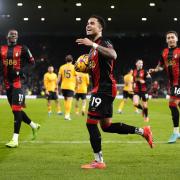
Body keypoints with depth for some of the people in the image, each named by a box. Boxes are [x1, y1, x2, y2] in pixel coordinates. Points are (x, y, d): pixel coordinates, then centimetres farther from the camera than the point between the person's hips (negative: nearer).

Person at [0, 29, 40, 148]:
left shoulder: (22, 49, -2)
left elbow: (32, 63, 2)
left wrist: (22, 71, -12)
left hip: (18, 82, -5)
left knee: (17, 109, -10)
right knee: (15, 109, 11)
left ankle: (15, 139, -10)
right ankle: (34, 126, 33)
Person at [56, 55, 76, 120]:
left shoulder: (62, 67, 5)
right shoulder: (74, 67, -2)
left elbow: (59, 77, 5)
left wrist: (57, 85, 11)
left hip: (63, 86, 4)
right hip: (71, 86, -4)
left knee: (66, 100, 17)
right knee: (69, 101, -6)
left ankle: (67, 114, 22)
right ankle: (67, 115, -15)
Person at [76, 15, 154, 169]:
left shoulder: (103, 42, -11)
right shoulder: (94, 48, 20)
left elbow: (113, 55, -34)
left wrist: (93, 45, -39)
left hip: (104, 89, -10)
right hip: (101, 89, 10)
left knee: (91, 123, -11)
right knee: (106, 126, 15)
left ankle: (98, 161, -5)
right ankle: (143, 131, 23)